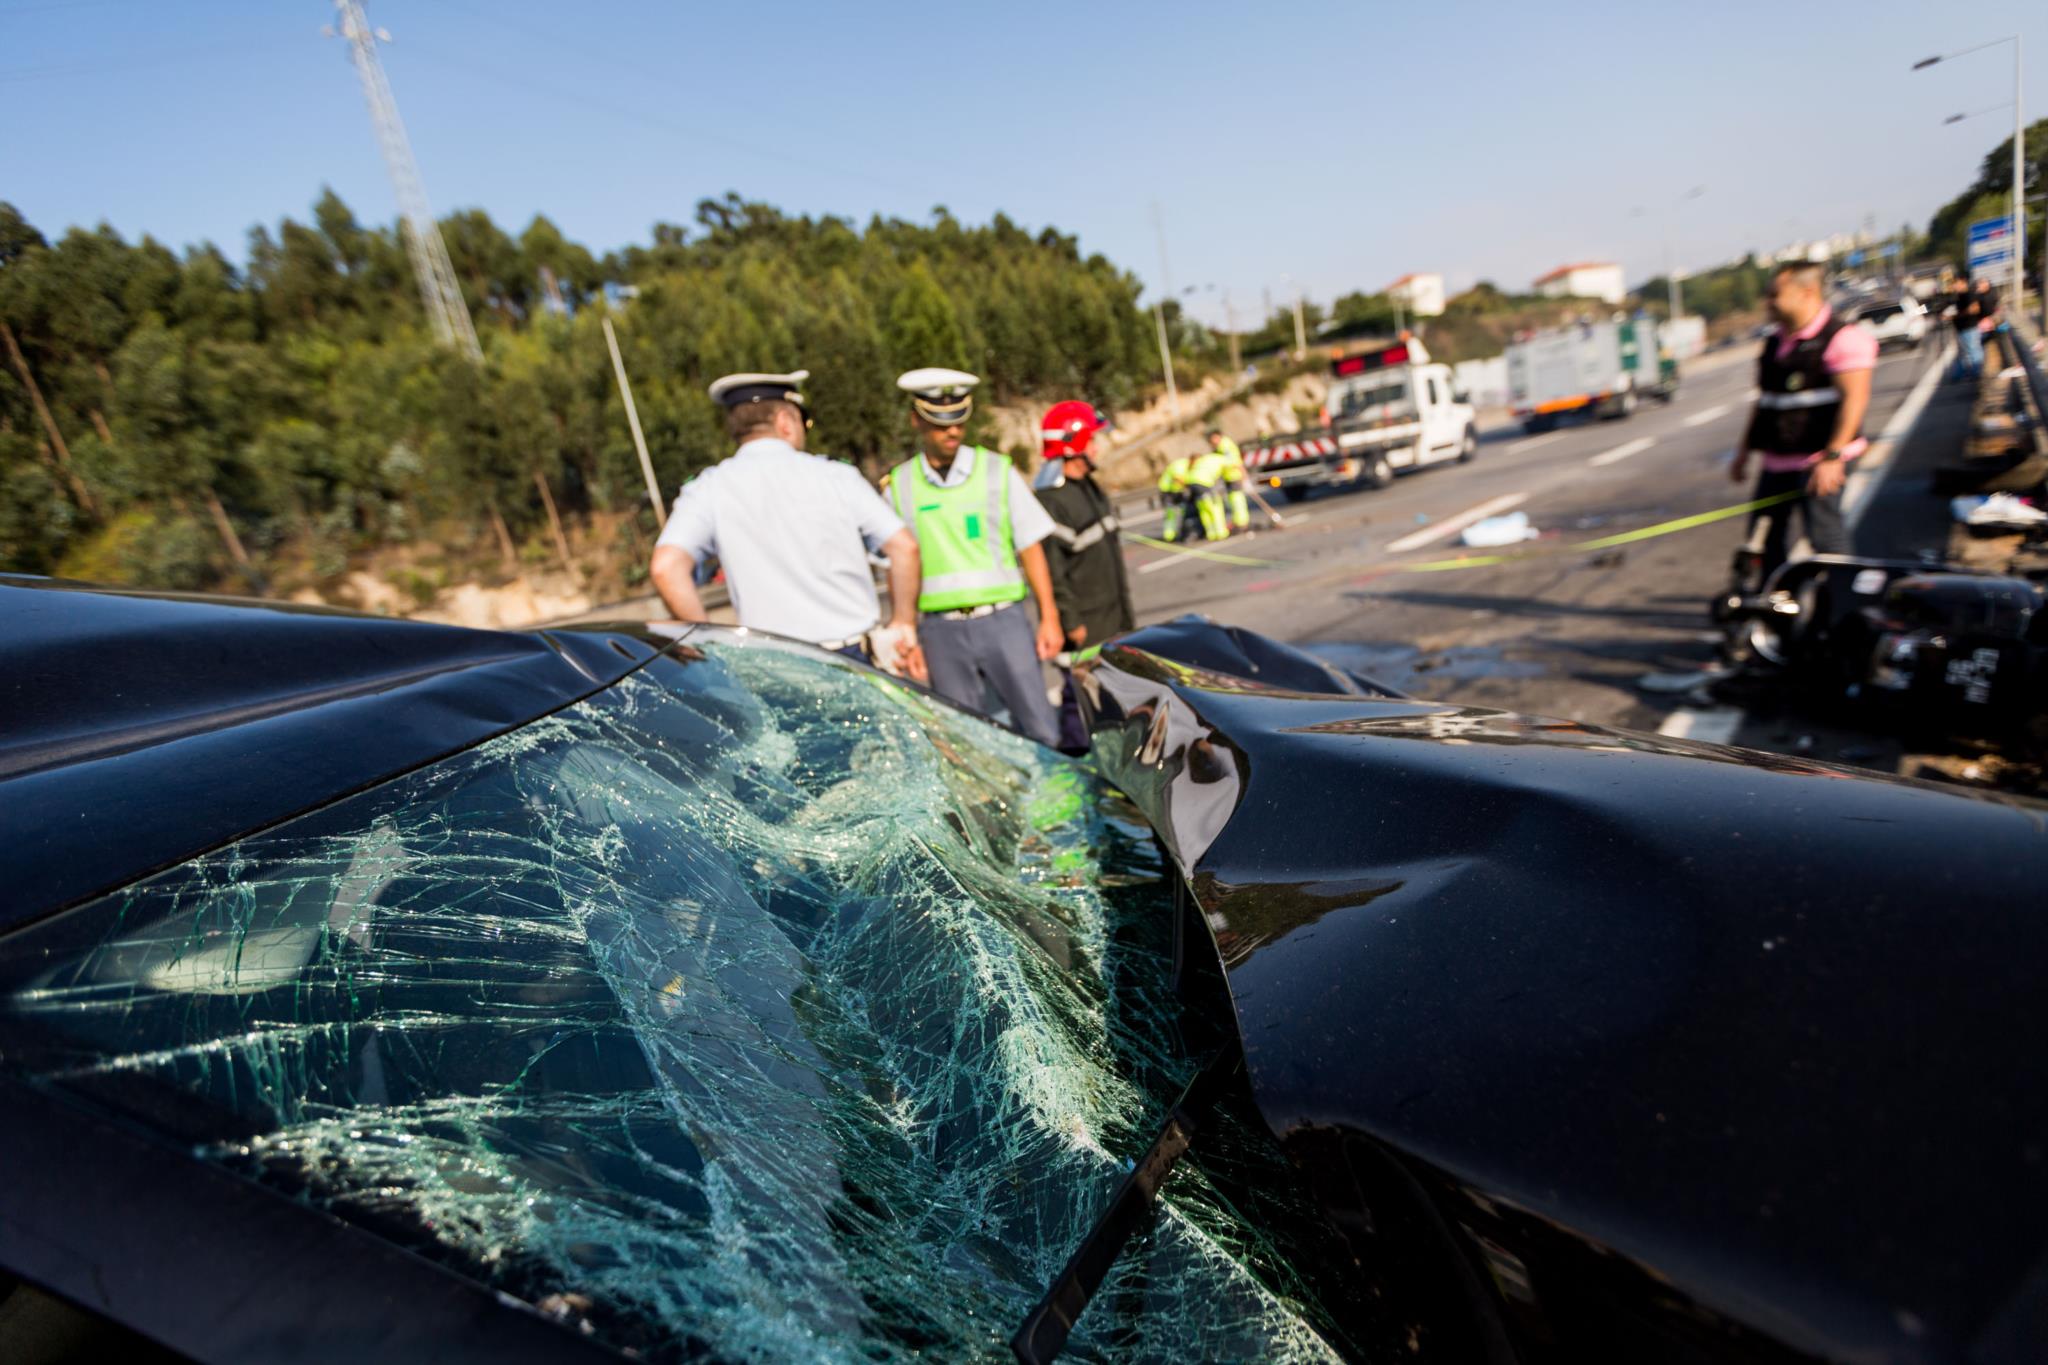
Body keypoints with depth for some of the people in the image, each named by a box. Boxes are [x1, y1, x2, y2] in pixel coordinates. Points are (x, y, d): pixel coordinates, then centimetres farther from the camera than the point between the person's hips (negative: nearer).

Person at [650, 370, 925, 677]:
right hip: (861, 658, 0)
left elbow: (666, 568, -9)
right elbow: (905, 547, 1)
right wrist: (904, 624, 11)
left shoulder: (708, 490, 4)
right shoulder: (835, 475, 5)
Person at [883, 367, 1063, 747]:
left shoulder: (996, 470, 5)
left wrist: (1049, 617, 0)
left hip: (1002, 620, 0)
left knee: (1040, 728, -2)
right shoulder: (898, 485, 7)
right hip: (940, 630, 1)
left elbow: (1030, 547, 5)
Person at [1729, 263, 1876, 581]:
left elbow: (1855, 399, -16)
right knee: (1763, 533, 10)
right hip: (1776, 460, 8)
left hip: (1819, 458, -8)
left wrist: (1832, 457, -24)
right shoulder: (1775, 342, 14)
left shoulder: (1842, 337, -10)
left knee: (1825, 537, -7)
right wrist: (1744, 452, 19)